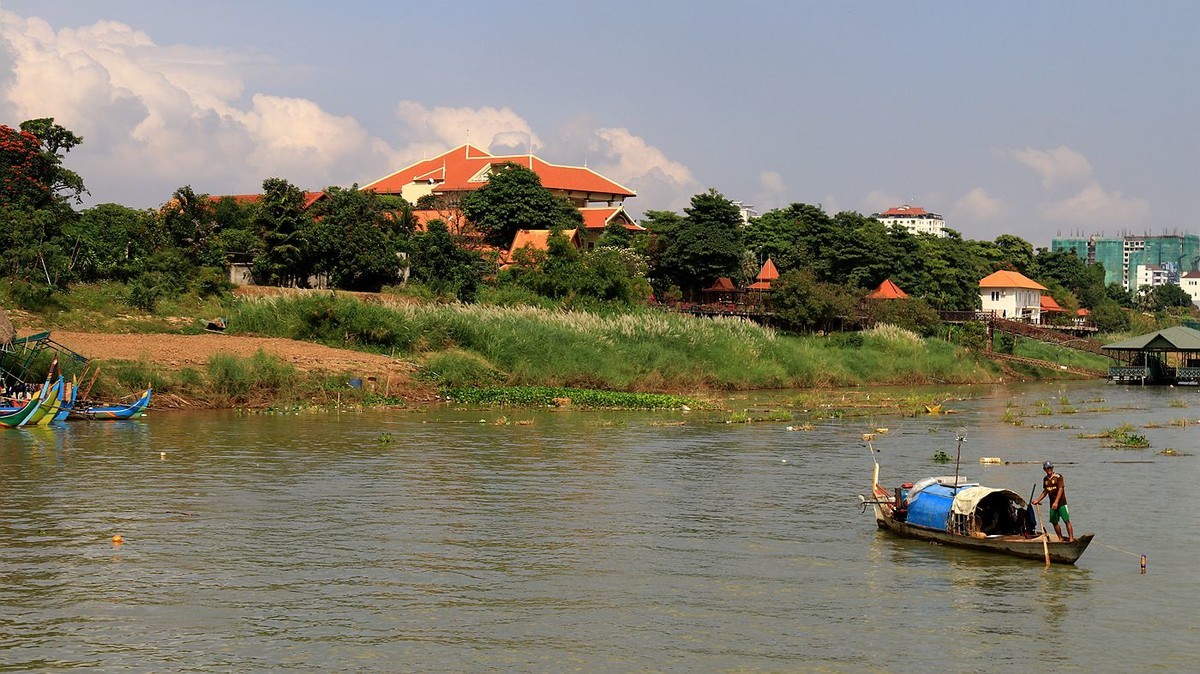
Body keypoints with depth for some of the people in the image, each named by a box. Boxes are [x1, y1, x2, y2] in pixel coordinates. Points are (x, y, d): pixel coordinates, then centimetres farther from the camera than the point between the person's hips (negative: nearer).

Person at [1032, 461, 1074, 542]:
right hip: (1052, 504, 6)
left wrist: (1056, 502, -23)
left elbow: (1060, 489, -16)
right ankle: (1061, 539, 17)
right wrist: (1038, 500, 15)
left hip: (1061, 502, -6)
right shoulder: (1045, 479, 10)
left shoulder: (1058, 477, -9)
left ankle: (1071, 538, -12)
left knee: (1067, 520, -10)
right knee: (1054, 522, 6)